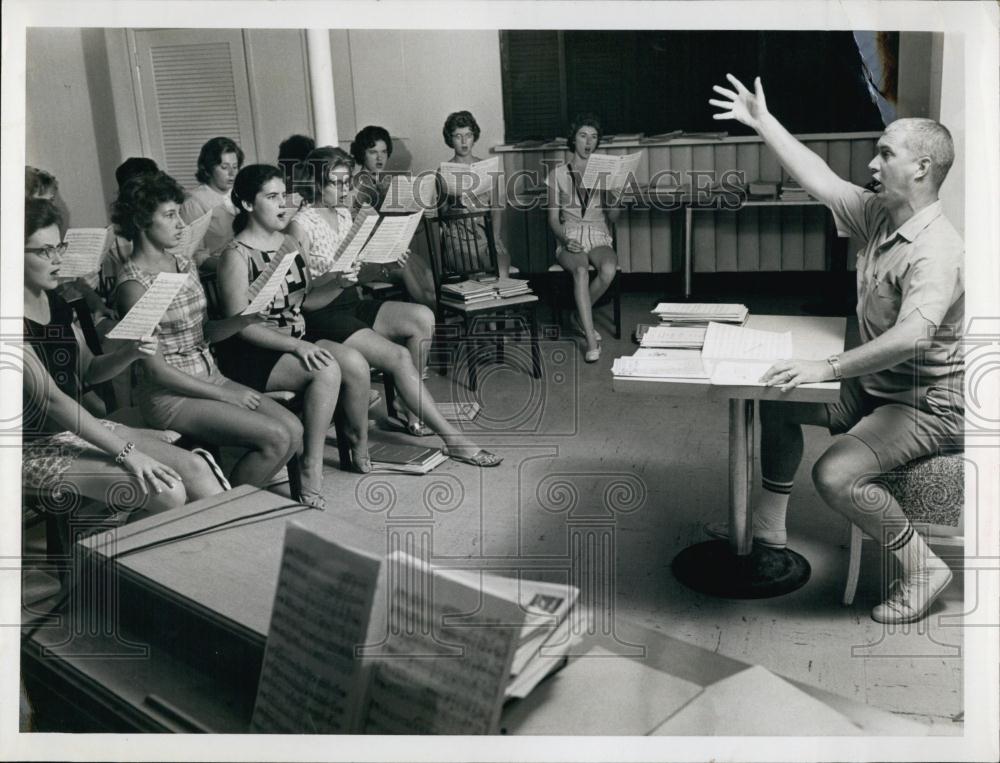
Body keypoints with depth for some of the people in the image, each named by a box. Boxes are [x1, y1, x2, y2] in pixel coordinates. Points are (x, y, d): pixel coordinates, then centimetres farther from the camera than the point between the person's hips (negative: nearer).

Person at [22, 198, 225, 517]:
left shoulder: (54, 302, 7)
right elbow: (50, 398, -23)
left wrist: (129, 354, -8)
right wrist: (126, 453, -25)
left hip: (79, 427, 7)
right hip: (36, 449, -7)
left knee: (194, 467, -11)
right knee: (168, 493, -24)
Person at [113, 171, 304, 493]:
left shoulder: (186, 266, 9)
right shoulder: (134, 283, -14)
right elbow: (155, 368, -16)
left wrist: (243, 321, -7)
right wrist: (226, 395, -15)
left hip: (210, 377, 7)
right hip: (170, 395, -7)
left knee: (294, 429, -10)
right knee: (276, 437, -19)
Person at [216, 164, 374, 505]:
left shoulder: (290, 243, 11)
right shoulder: (237, 255, -12)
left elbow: (307, 298, 15)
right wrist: (296, 346, -28)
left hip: (296, 340, 7)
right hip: (252, 353, -7)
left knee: (355, 363, -19)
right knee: (327, 371, -30)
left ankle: (360, 444, 2)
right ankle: (312, 465, -20)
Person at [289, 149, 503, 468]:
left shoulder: (344, 214, 12)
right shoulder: (301, 224, -10)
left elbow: (359, 271, 12)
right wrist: (334, 279, -31)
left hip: (352, 303, 8)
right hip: (322, 316, -7)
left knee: (422, 318, -14)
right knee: (399, 356, -23)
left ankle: (408, 409, 0)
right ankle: (452, 439, -17)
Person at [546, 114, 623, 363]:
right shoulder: (558, 174, 8)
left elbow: (613, 217, 9)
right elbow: (553, 218, 5)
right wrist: (565, 239, -15)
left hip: (599, 238, 2)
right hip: (570, 238, -2)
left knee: (609, 269, -34)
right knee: (581, 270, -36)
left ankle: (580, 316, -8)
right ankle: (591, 341, -37)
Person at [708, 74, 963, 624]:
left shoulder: (936, 251, -28)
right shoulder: (877, 215, 0)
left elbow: (912, 336, -43)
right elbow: (819, 181, 5)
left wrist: (827, 368, -46)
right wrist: (763, 122, 7)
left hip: (927, 404, -9)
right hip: (874, 385, 10)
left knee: (836, 475, -27)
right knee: (778, 400, 10)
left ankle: (922, 568, -3)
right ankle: (767, 530, 17)